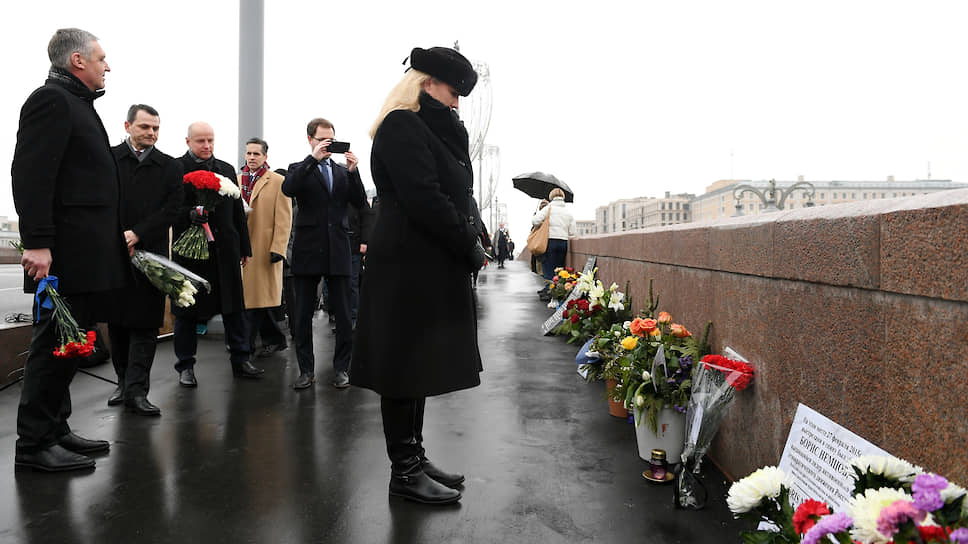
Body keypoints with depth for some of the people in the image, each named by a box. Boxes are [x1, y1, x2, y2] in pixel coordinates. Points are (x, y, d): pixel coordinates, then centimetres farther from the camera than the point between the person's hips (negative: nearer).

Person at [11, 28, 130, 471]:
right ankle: (34, 445, 6)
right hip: (65, 255, -10)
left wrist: (116, 237, 21)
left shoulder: (77, 104, 22)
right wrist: (37, 243, -24)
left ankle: (55, 431, 24)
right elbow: (29, 175, -19)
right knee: (53, 346, -3)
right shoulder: (51, 99, -9)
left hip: (88, 256, 10)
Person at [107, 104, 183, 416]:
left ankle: (136, 391, -2)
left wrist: (137, 234, -12)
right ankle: (123, 383, 22)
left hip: (150, 253, -1)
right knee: (117, 322, 8)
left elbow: (171, 209, -1)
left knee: (145, 325, -4)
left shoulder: (170, 167, 8)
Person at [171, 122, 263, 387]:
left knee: (234, 306, 8)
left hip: (225, 250, 4)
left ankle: (240, 360, 17)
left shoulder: (227, 169, 13)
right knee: (186, 310, 5)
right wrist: (190, 215, -27)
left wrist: (245, 247, 14)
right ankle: (185, 366, 17)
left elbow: (238, 211, 15)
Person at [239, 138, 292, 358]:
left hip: (264, 248, -5)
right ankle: (276, 339, 19)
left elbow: (284, 219, -6)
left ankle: (246, 345, 7)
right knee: (247, 296, 8)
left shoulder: (278, 181, -1)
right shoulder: (236, 180, 15)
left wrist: (277, 249, -14)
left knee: (257, 296, -4)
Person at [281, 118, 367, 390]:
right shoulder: (300, 169, 7)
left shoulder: (343, 171, 15)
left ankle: (341, 368, 13)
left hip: (338, 252, 2)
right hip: (307, 251, -2)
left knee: (343, 315, 3)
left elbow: (360, 203, 3)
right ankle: (306, 370, 15)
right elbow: (288, 189, -15)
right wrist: (312, 159, -18)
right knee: (303, 315, 4)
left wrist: (353, 171, -9)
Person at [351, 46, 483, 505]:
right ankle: (404, 471, 8)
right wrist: (470, 247, -14)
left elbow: (452, 192, 18)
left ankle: (414, 459, 23)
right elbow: (423, 199, -20)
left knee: (419, 365, 13)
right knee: (406, 368, -2)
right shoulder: (401, 126, -10)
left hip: (431, 266, 10)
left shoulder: (429, 130, 22)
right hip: (409, 265, -10)